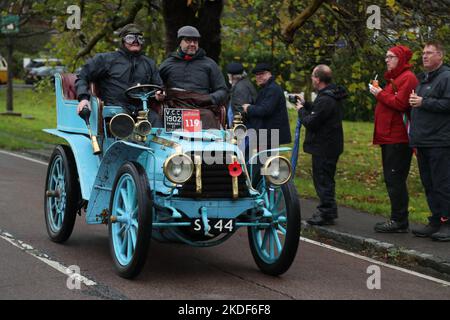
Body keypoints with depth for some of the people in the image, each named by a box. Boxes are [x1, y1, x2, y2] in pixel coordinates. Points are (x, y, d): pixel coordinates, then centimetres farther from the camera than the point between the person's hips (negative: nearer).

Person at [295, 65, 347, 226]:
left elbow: (311, 122, -21)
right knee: (326, 179, 18)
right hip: (331, 145, 10)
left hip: (323, 148, -10)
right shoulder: (332, 96, 10)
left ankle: (326, 214, 2)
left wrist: (301, 110, -5)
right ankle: (327, 211, 27)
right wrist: (305, 104, 14)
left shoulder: (325, 100, -23)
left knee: (322, 179, -3)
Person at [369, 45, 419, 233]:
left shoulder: (407, 78, -10)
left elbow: (399, 103, -20)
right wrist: (379, 93, 7)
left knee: (395, 180, -10)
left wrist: (380, 94, -9)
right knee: (392, 180, 12)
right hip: (389, 137, 11)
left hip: (398, 138, -11)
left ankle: (399, 221, -7)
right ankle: (398, 219, 18)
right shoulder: (394, 78, 23)